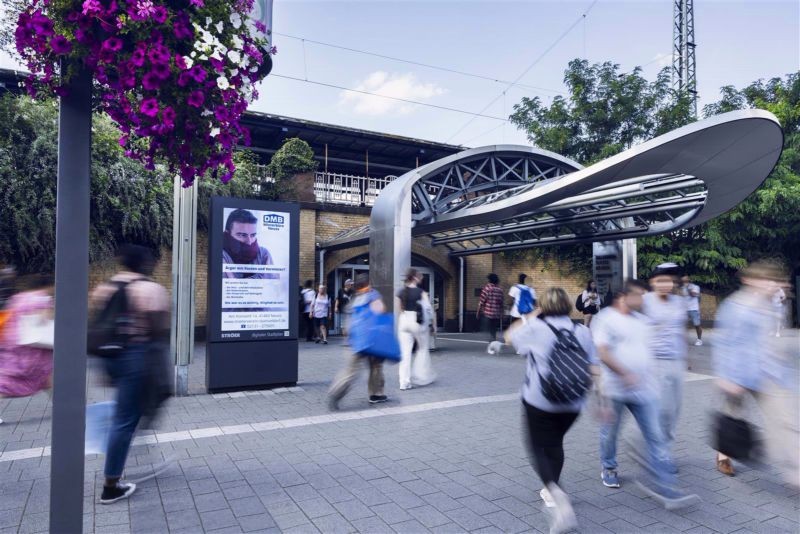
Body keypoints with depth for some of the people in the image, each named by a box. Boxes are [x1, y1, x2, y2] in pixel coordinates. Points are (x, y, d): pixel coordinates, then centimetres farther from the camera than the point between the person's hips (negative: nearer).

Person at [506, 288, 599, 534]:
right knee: (555, 443, 24)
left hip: (539, 401, -4)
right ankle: (551, 492, 38)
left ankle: (556, 493, -18)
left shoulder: (536, 328, -9)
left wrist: (530, 317, 15)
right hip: (573, 404, 4)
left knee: (539, 447, 7)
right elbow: (594, 368, -1)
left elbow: (509, 336, 9)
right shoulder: (582, 331, 0)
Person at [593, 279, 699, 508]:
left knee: (655, 436, -1)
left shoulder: (640, 320, 11)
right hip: (615, 389, -5)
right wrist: (626, 374, -25)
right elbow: (602, 353, -19)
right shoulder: (605, 319, -10)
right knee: (610, 431, 13)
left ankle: (664, 485, 3)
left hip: (643, 388, 5)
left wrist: (650, 373, 16)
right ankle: (608, 469, 35)